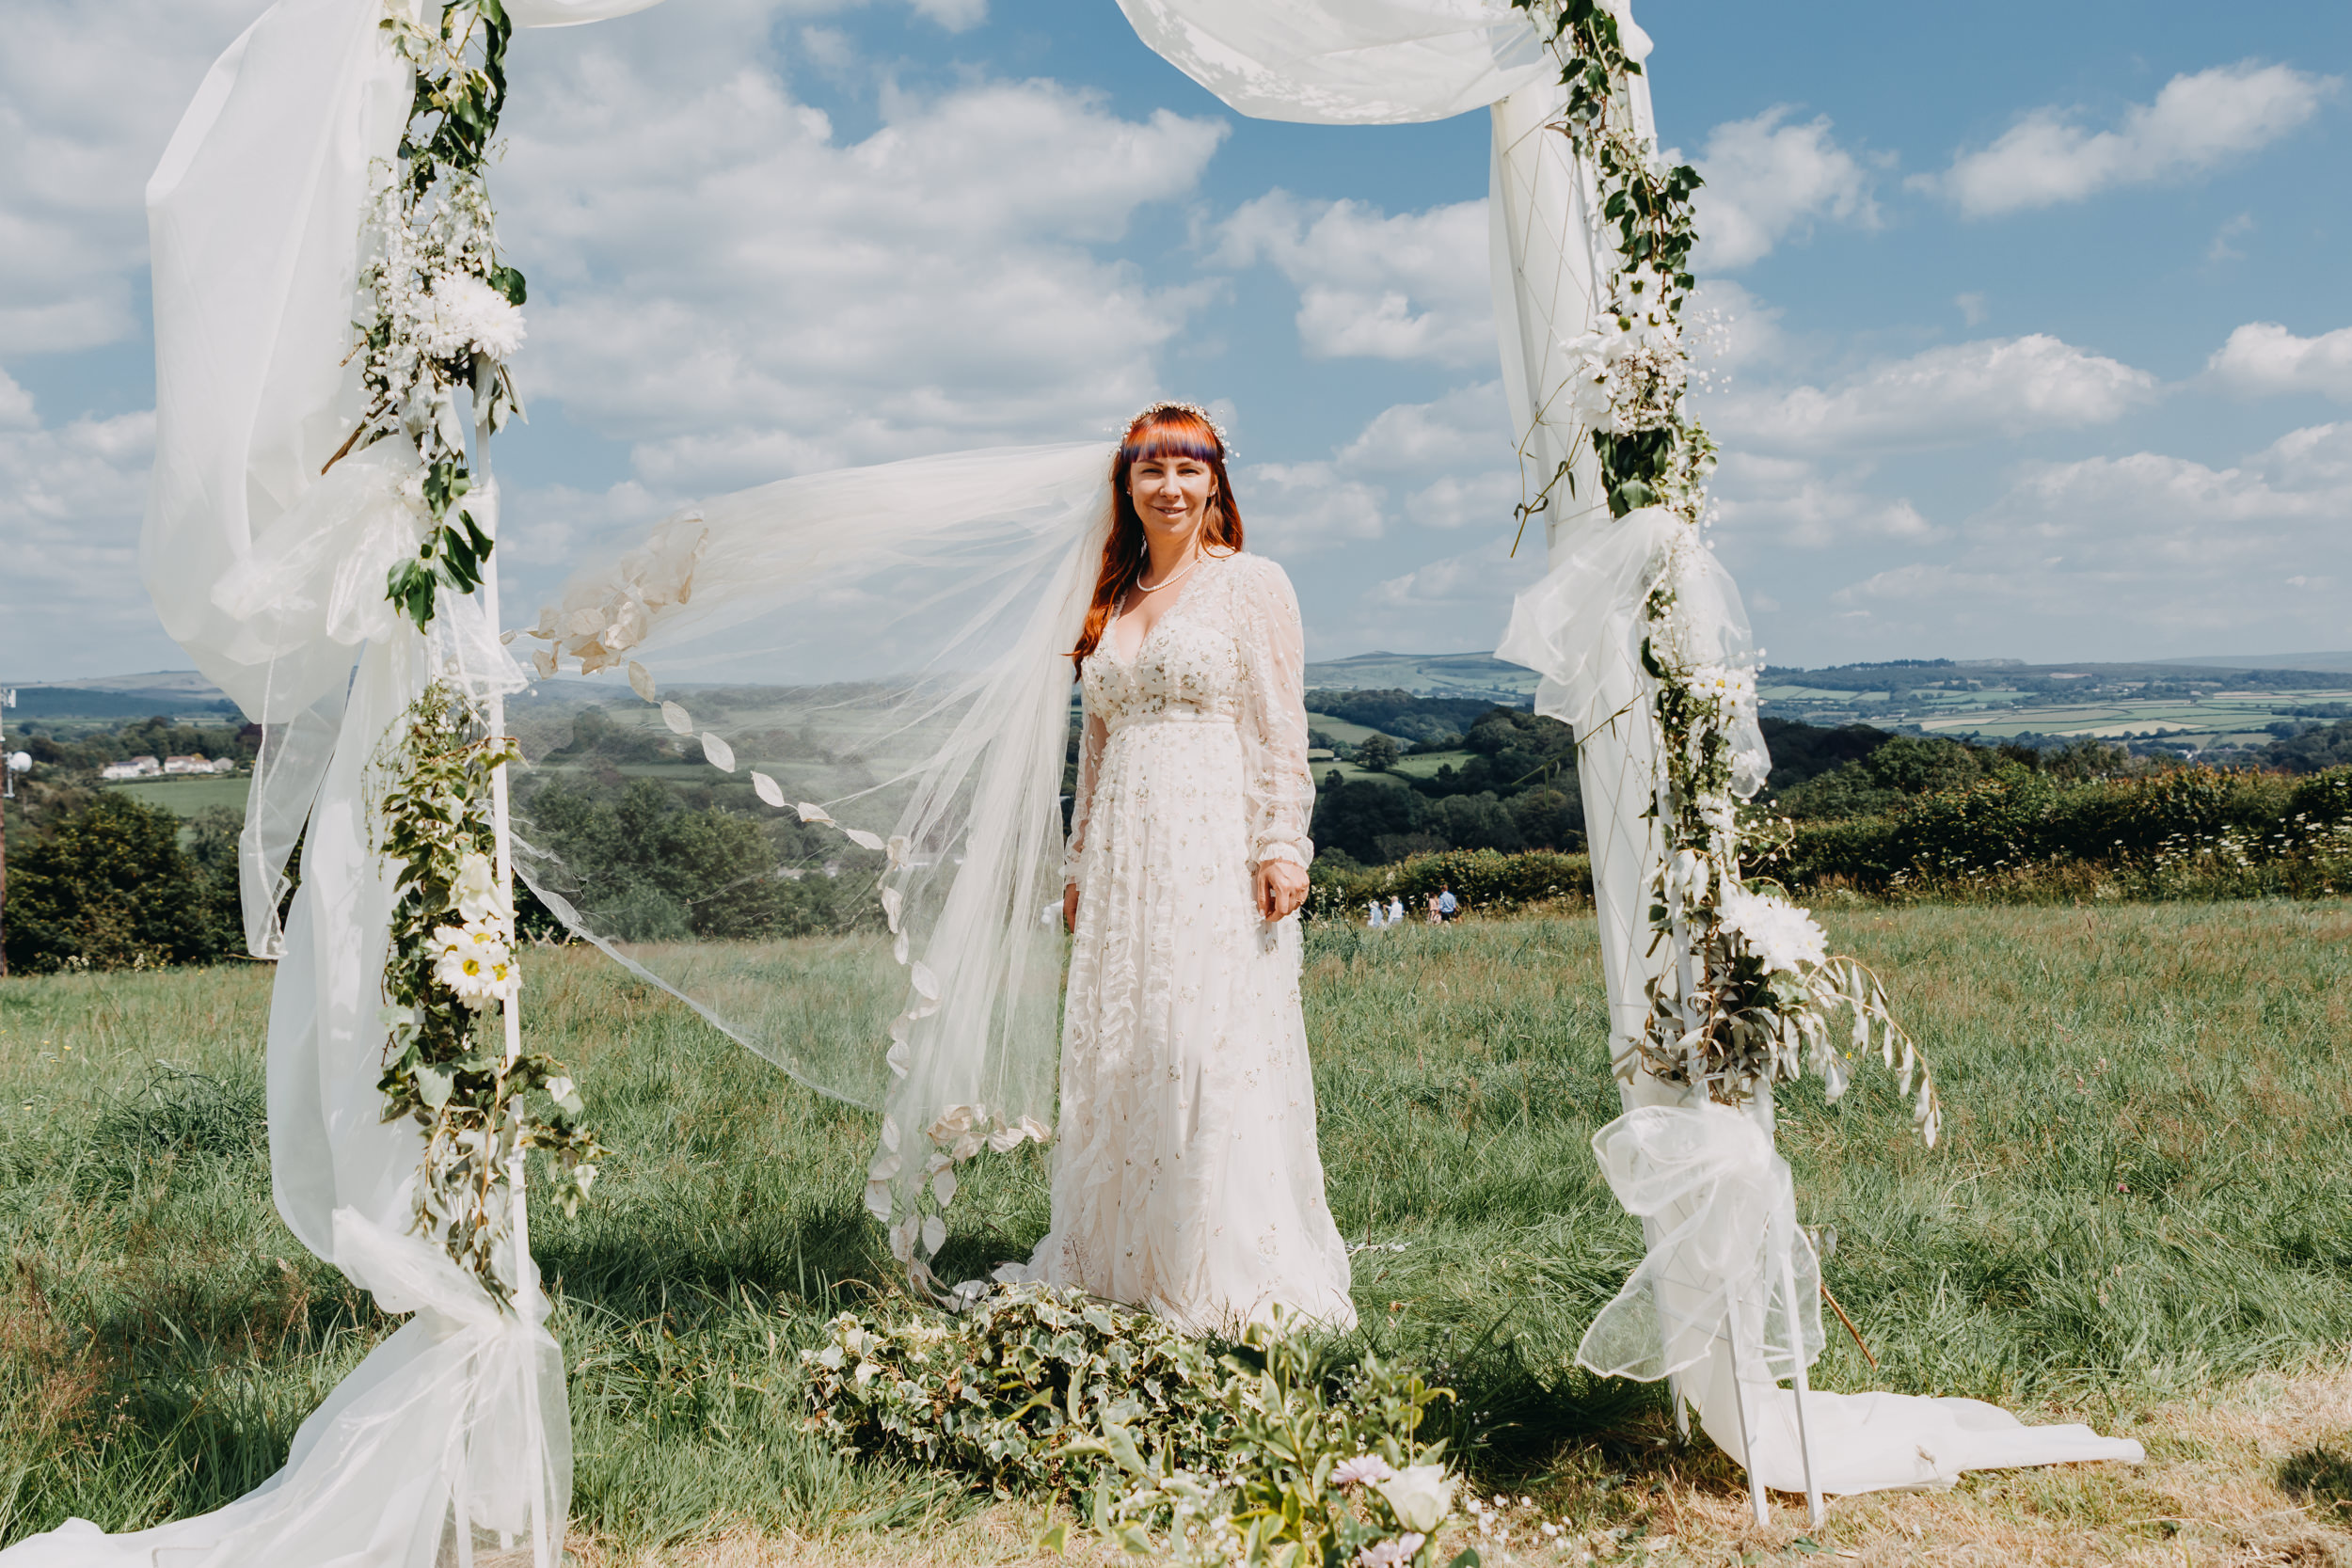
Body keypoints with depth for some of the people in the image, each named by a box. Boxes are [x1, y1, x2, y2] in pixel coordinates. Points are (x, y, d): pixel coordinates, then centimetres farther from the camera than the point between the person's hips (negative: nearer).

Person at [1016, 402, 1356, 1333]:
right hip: (1124, 856, 6)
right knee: (1116, 1053, 6)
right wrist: (1079, 863, 18)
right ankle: (1119, 1263, 17)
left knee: (1219, 1047, -7)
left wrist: (1281, 845, -13)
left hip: (1217, 846, -6)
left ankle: (1239, 1277, 2)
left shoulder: (1251, 585, 1)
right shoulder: (1113, 602, 17)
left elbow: (1280, 732, -5)